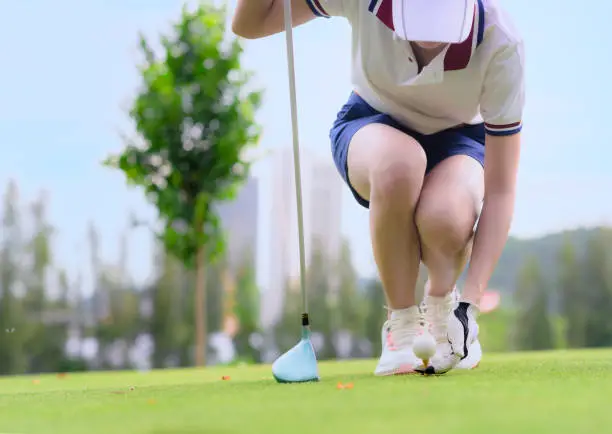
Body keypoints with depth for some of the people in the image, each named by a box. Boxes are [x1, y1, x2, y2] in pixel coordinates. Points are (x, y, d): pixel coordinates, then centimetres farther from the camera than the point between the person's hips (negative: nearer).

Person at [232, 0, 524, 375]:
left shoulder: (502, 44, -31)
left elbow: (500, 190, -26)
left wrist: (470, 301, -31)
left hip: (459, 137, -1)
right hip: (373, 124, 1)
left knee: (444, 217, -38)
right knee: (398, 162, -39)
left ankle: (442, 304, -1)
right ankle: (402, 326, -18)